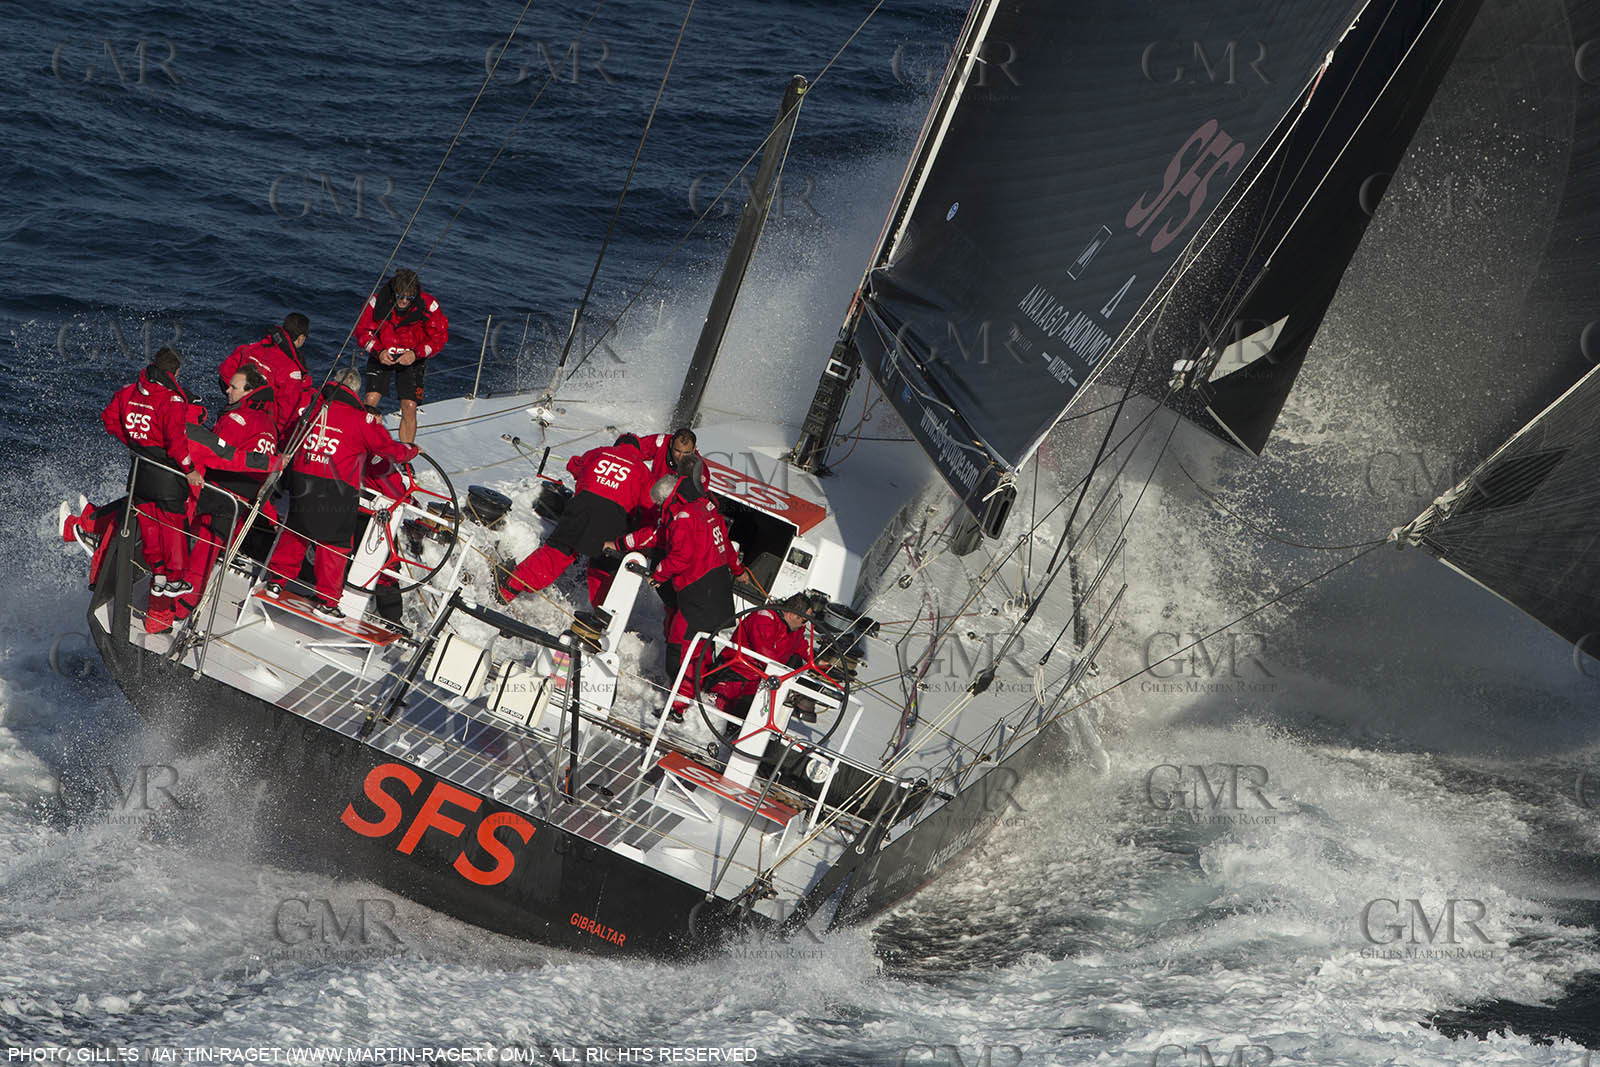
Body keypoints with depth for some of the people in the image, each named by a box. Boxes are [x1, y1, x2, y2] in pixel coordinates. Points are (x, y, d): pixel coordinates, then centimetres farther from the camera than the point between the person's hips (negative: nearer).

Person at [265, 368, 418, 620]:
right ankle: (326, 600, 11)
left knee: (294, 533, 21)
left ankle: (276, 581, 27)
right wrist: (411, 450, 22)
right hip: (336, 492, -4)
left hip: (301, 482, 4)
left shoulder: (312, 408, 5)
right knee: (334, 544, 7)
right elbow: (388, 448, 2)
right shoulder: (361, 420, -6)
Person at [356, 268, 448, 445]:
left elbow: (439, 336, -11)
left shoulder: (428, 305, -20)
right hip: (381, 356, 0)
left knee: (409, 409, -8)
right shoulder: (378, 301, -19)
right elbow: (362, 329, -8)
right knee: (370, 401, -13)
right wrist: (378, 351, -23)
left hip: (411, 359, 0)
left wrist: (416, 353, -24)